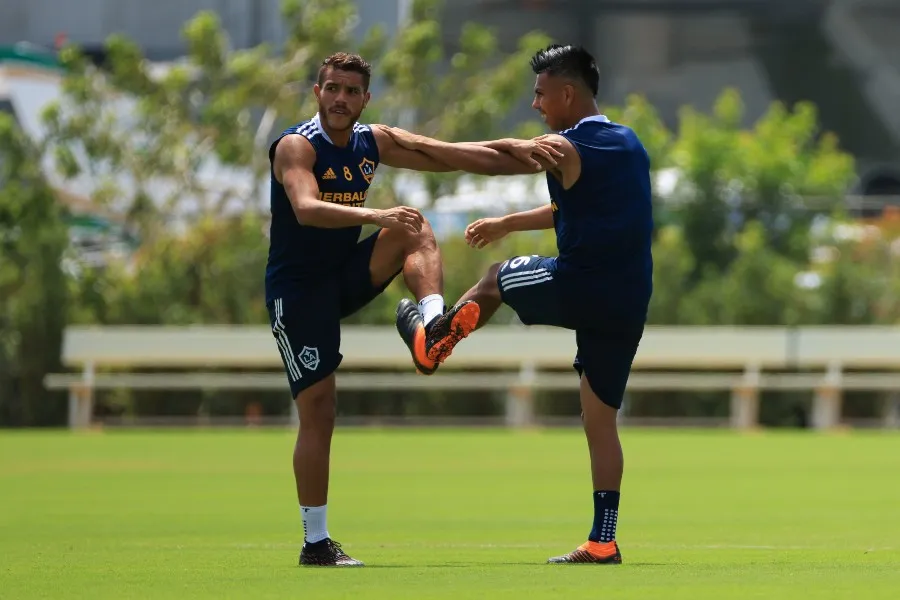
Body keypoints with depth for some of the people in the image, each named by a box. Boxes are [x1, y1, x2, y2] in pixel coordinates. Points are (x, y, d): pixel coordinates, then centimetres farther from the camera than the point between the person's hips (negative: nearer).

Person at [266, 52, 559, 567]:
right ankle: (315, 541, -1)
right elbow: (306, 209, -36)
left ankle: (430, 328, -37)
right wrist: (375, 216, -50)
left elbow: (446, 156, 8)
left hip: (345, 274, 6)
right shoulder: (297, 146, -17)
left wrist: (511, 148, -6)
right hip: (298, 288, -6)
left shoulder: (373, 142, 3)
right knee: (319, 413, -8)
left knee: (416, 231, -17)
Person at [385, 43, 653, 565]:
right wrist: (507, 224, 37)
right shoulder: (630, 145, 17)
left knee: (495, 280, 24)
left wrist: (417, 142, 5)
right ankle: (603, 541, 6)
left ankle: (435, 341, 42)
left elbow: (485, 161, -5)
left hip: (579, 287, -7)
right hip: (629, 304, 7)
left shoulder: (566, 150, -9)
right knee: (601, 418, 10)